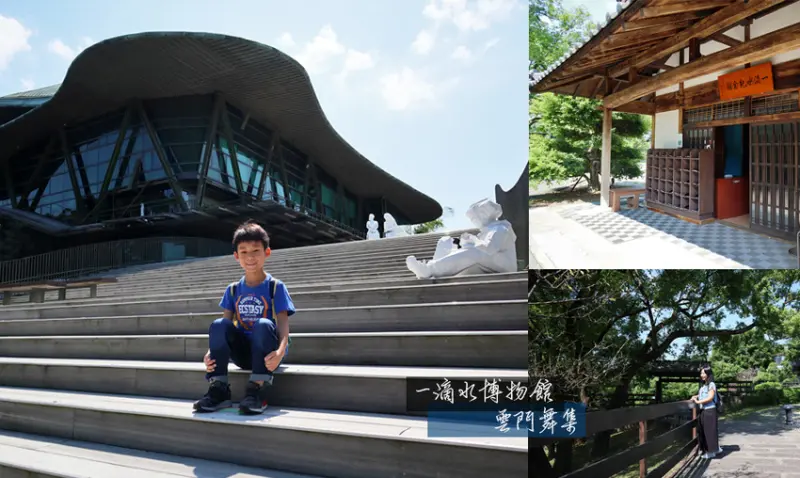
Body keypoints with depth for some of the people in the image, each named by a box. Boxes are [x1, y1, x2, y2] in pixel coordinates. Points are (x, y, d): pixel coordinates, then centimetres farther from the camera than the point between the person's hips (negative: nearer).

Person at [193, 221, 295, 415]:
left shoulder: (275, 286, -3)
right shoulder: (233, 290, 8)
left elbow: (283, 324, -13)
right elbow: (225, 326, 1)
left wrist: (280, 351, -34)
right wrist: (211, 352, -19)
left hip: (266, 353, -3)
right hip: (243, 352, 3)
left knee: (264, 324, -34)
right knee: (218, 324, -23)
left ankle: (257, 390, -32)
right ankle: (219, 389, -22)